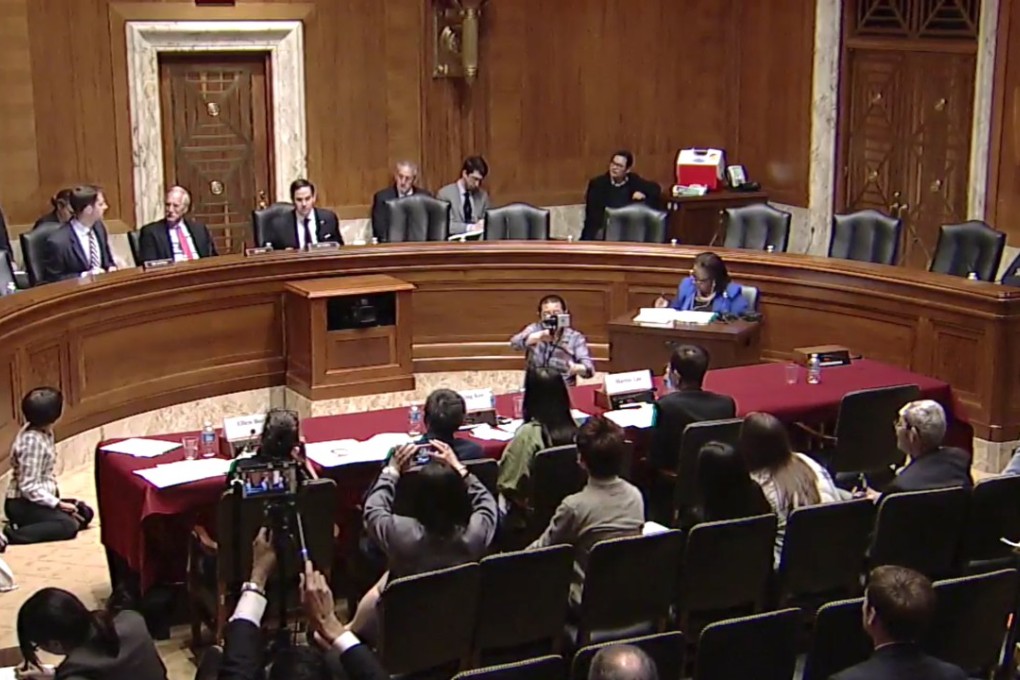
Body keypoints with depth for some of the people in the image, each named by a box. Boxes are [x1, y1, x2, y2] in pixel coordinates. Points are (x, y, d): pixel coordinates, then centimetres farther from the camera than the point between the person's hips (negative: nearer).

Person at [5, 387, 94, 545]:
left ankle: (26, 524, 3)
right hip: (22, 504, -10)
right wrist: (58, 504, -21)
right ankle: (12, 534, -21)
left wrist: (57, 499, 5)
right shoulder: (32, 441, -25)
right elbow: (28, 487, -25)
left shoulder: (43, 431, 3)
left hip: (38, 499, 10)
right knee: (68, 525, -26)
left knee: (85, 513, 6)